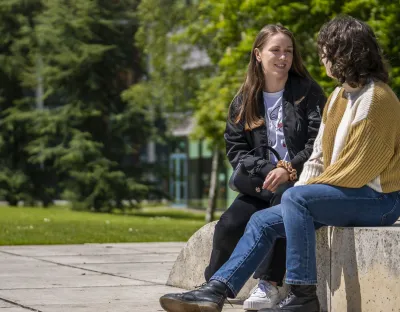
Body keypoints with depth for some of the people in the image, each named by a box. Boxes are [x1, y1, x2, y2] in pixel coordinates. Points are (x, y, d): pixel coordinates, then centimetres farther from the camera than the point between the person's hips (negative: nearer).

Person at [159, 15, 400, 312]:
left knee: (295, 198, -30)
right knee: (263, 221, -1)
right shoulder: (339, 95, 15)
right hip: (342, 193, 9)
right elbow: (320, 155, 14)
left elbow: (360, 166, -18)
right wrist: (301, 188, -3)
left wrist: (306, 189, -11)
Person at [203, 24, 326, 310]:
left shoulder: (307, 92, 2)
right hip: (261, 183, 3)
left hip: (300, 181, -3)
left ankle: (269, 285, -33)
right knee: (229, 226, -25)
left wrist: (288, 170, -20)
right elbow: (235, 149, 6)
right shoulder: (244, 101, 11)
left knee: (281, 199, -39)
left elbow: (319, 142, -6)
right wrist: (266, 170, -12)